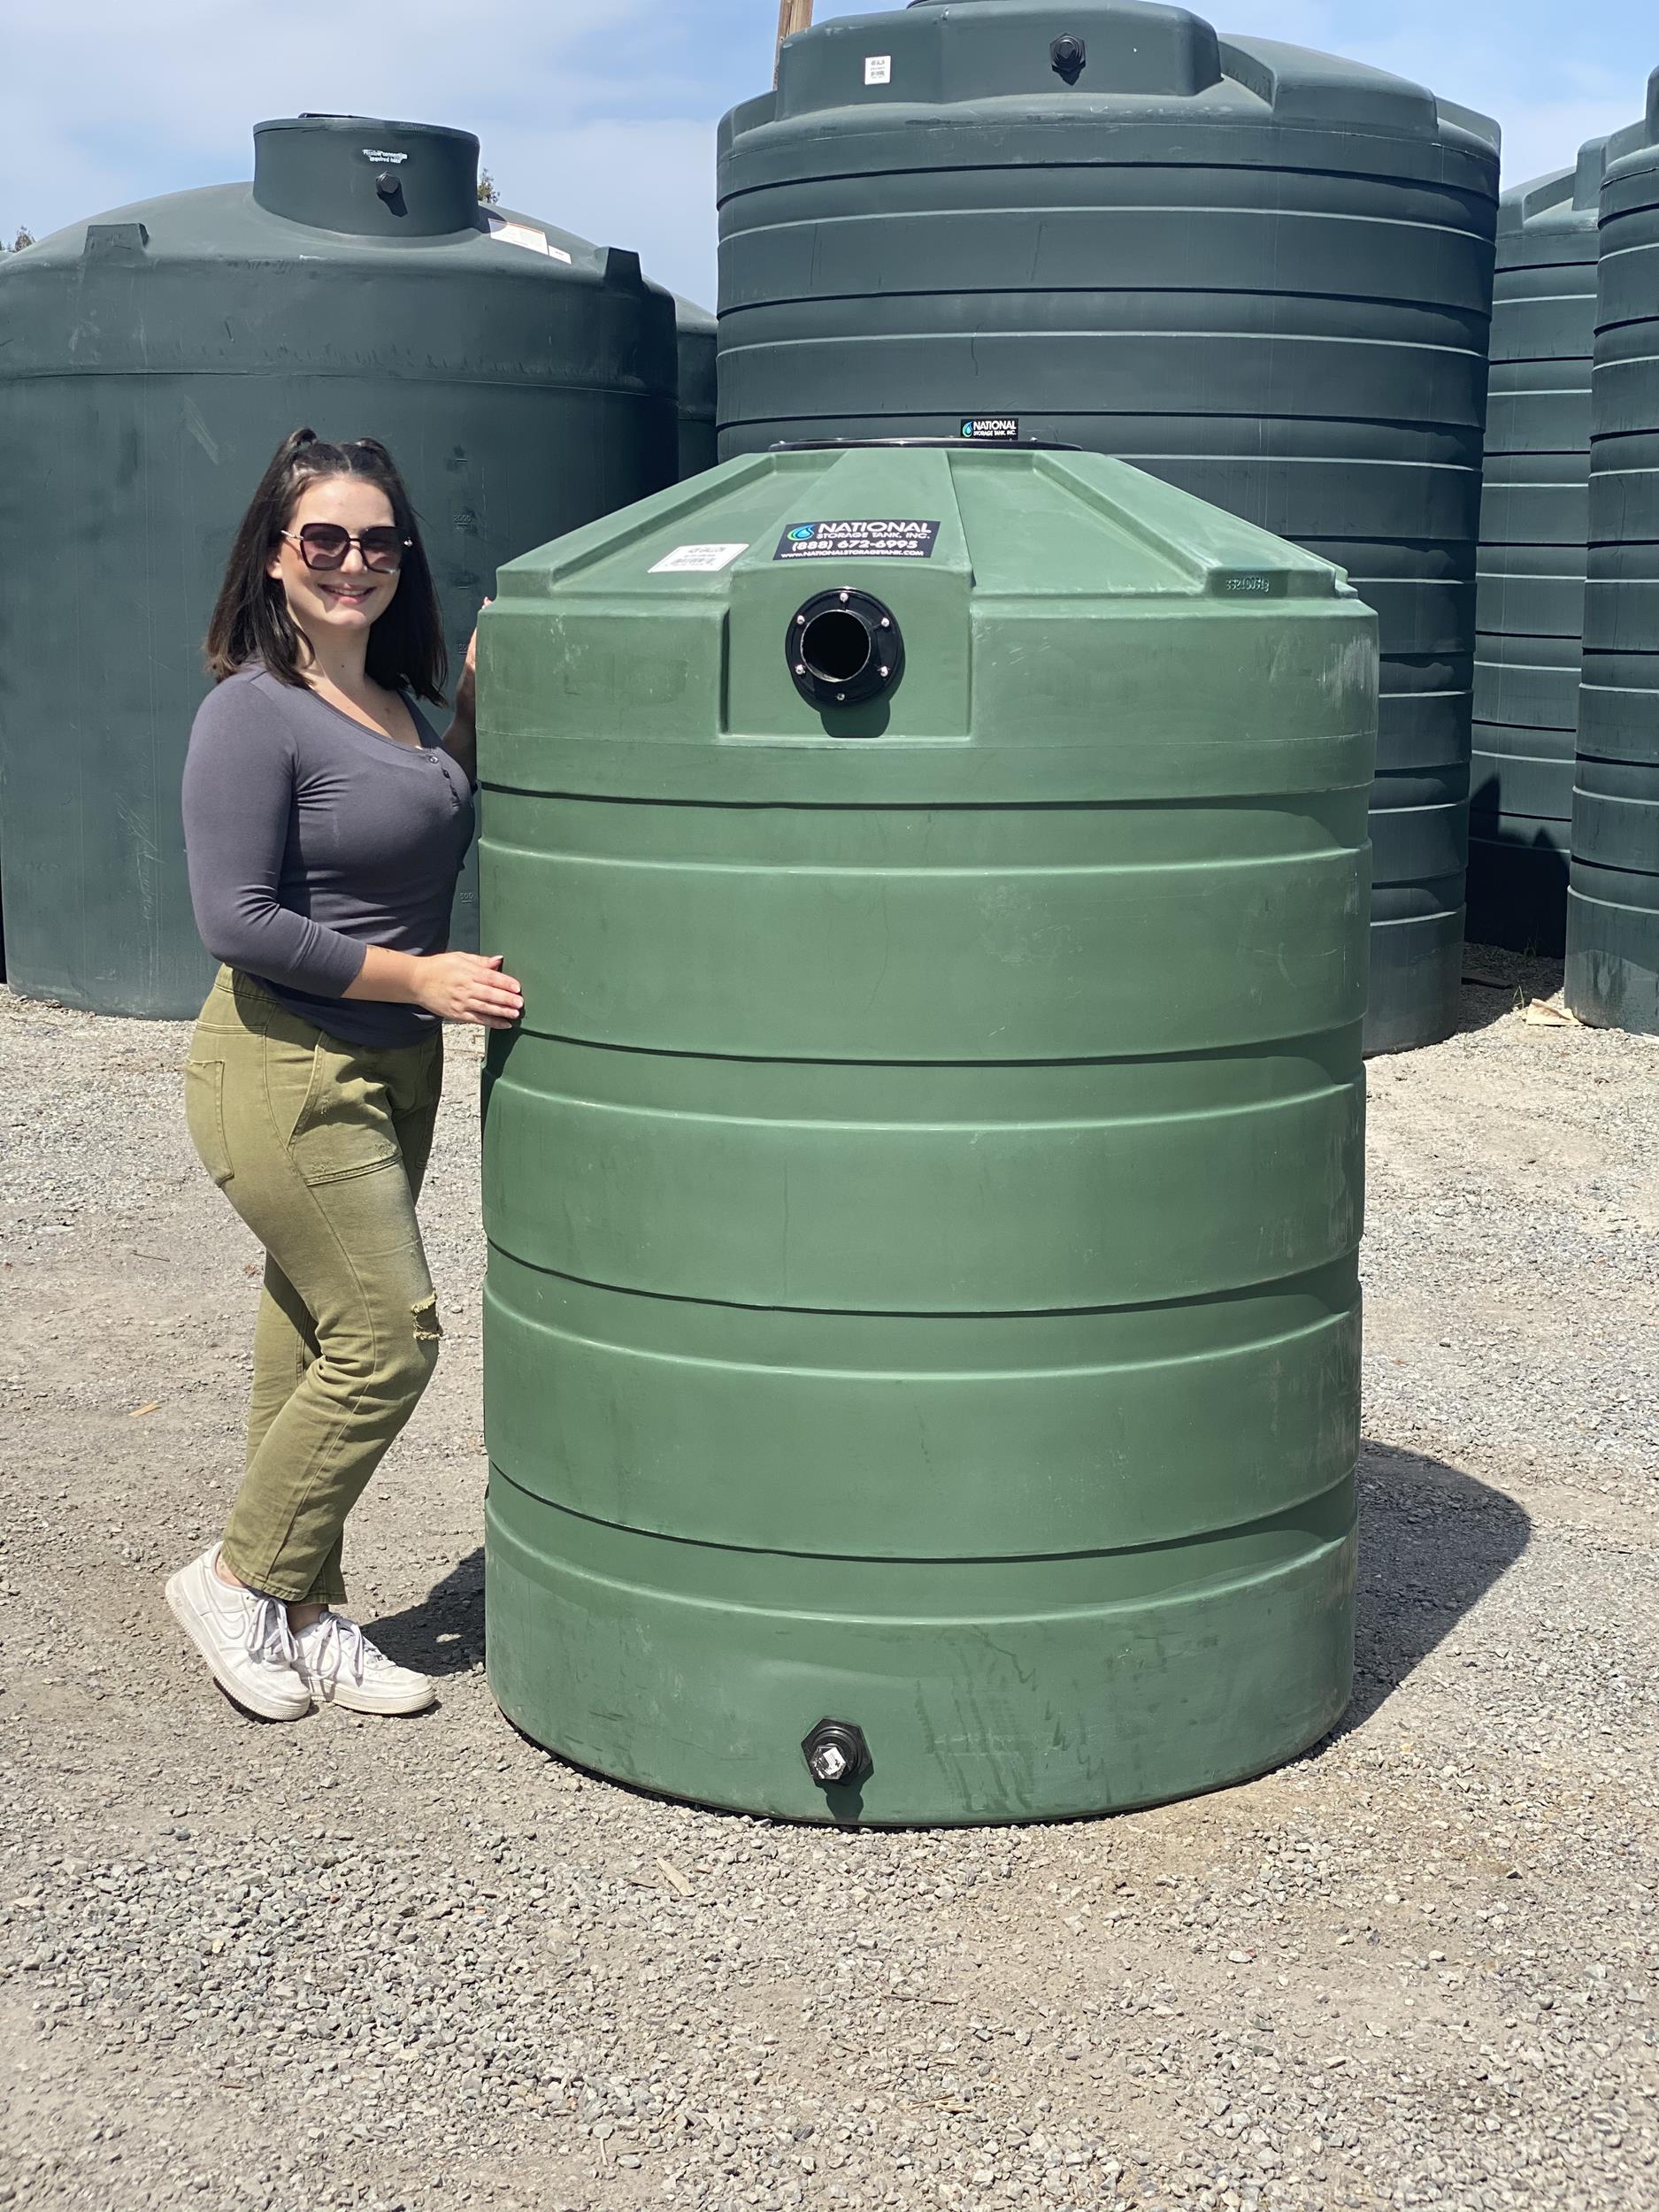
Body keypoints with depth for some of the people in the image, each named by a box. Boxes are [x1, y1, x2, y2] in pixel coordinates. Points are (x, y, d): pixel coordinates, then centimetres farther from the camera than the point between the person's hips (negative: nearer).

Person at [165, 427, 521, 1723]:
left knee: (316, 1336, 13)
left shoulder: (395, 700, 8)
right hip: (286, 1073, -8)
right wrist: (420, 978, -18)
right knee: (388, 1335, -6)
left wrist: (480, 703, 8)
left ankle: (302, 1618, 24)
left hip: (393, 1071, 8)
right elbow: (238, 922, -20)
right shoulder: (253, 714, -16)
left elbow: (440, 842, 20)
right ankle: (236, 1581, 13)